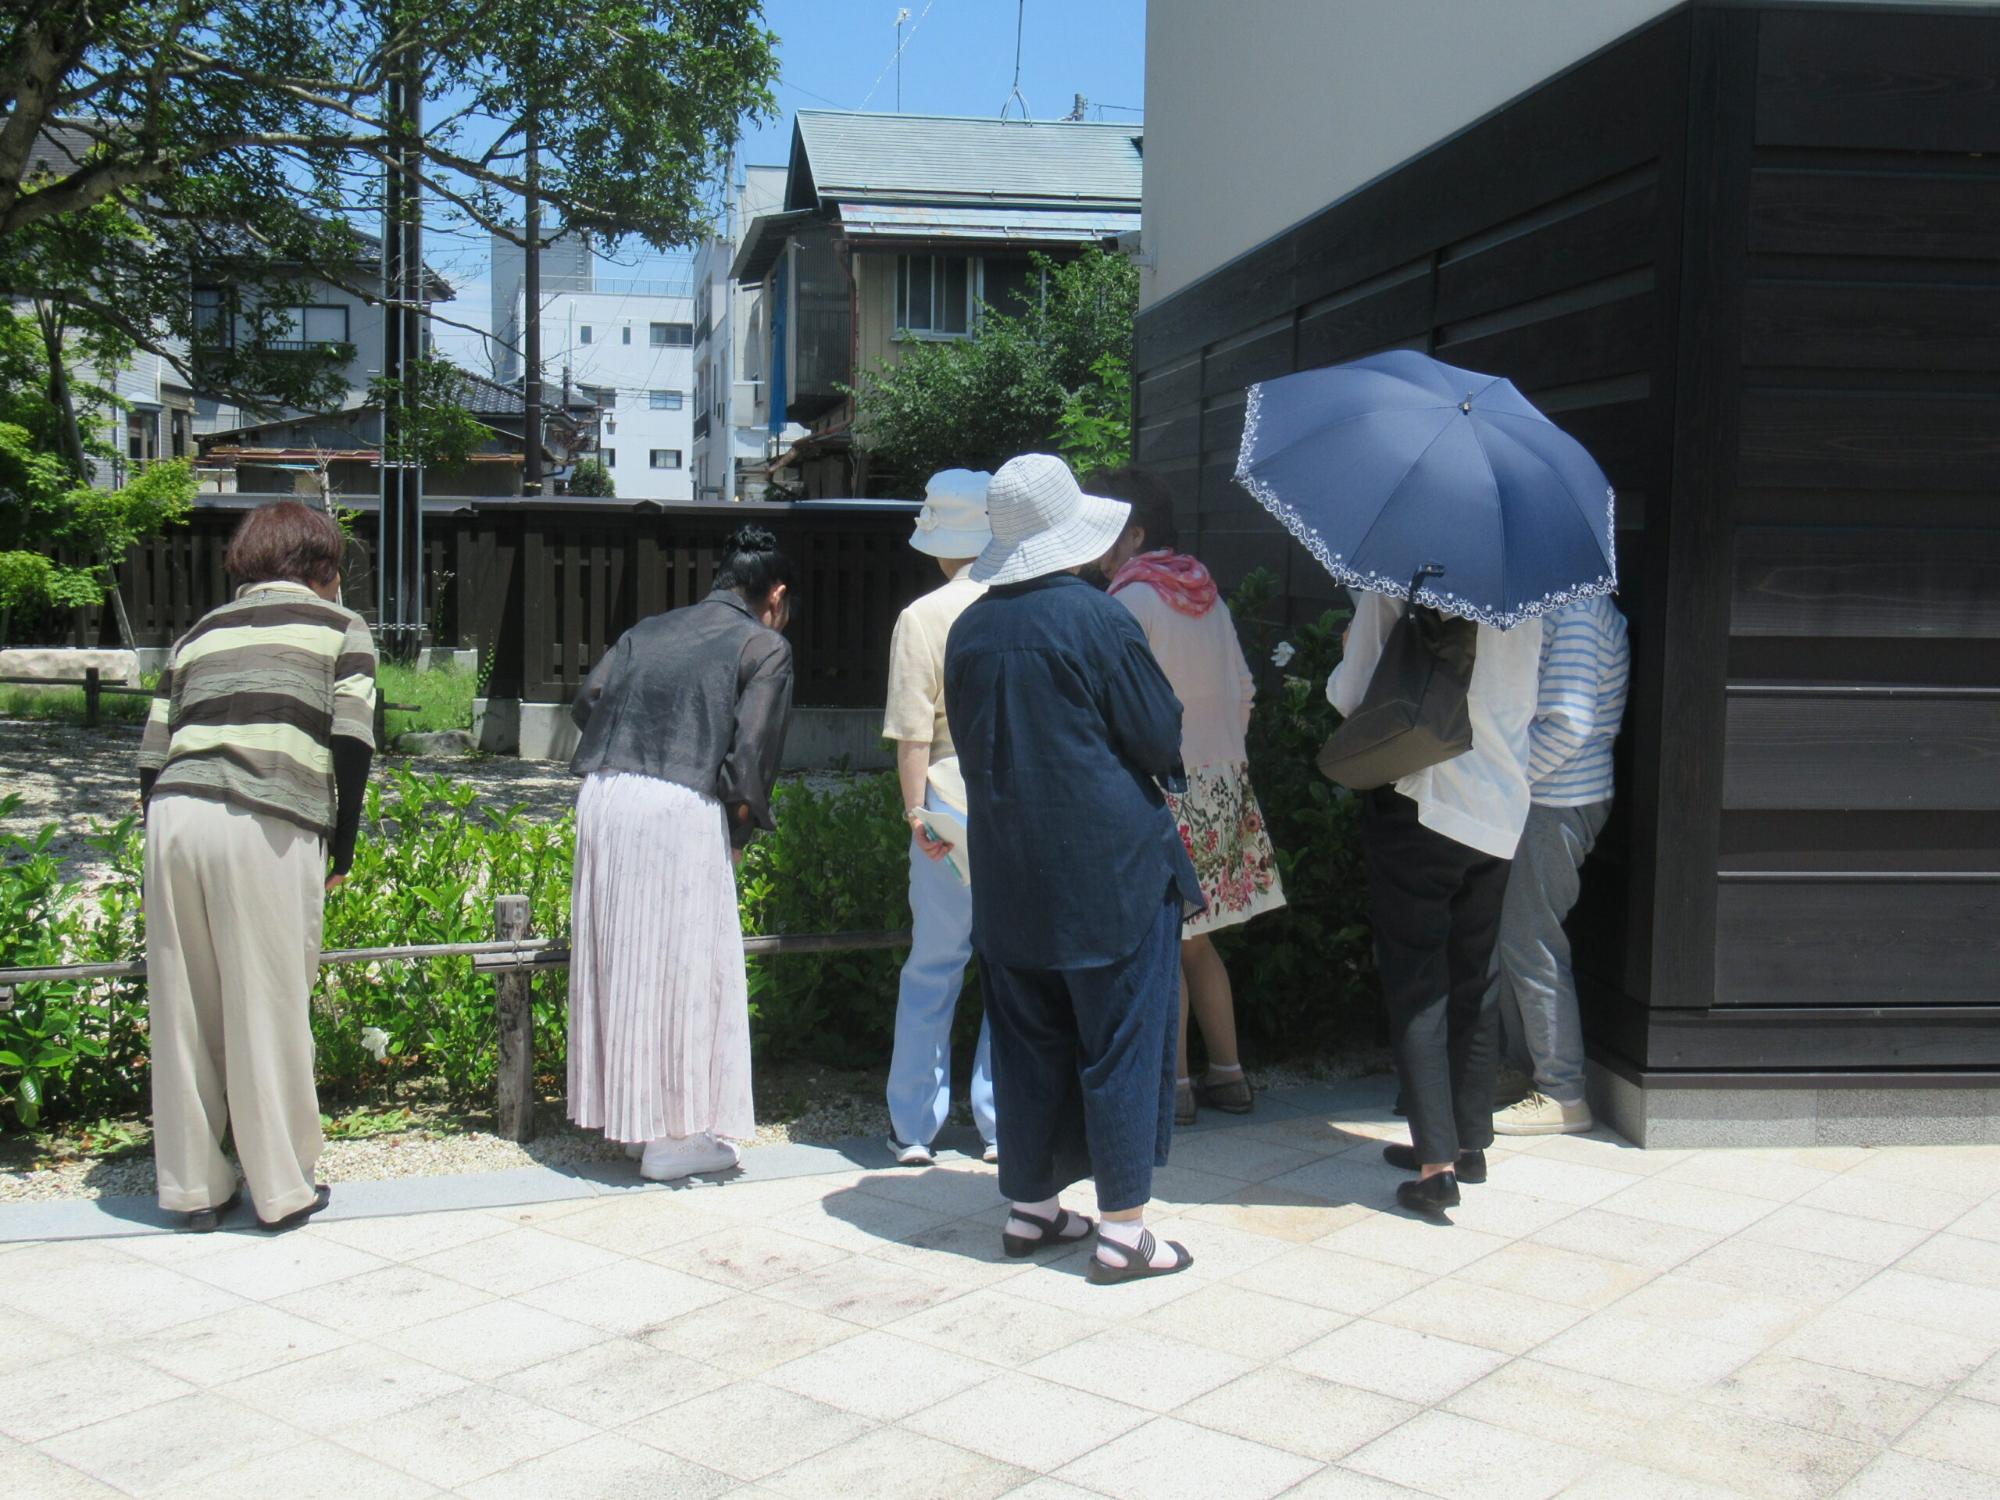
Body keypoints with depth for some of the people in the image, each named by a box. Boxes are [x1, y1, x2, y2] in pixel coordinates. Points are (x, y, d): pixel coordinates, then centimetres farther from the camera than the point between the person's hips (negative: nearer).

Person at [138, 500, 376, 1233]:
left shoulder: (202, 631, 23)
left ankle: (192, 1188, 24)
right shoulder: (338, 627, 12)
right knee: (269, 1012, 7)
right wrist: (342, 849, 6)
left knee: (183, 1012, 13)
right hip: (267, 829, -4)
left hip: (174, 816, 4)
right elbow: (352, 742, -2)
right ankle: (282, 1190, 18)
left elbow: (151, 757, 16)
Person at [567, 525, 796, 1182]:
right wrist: (738, 836, 7)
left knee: (619, 958, 14)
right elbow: (750, 757, -5)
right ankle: (675, 1136, 10)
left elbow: (585, 702, 12)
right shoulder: (765, 646, 4)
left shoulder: (649, 629, 20)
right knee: (687, 966, 4)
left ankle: (630, 1117, 26)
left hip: (602, 796, 6)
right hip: (681, 810, -6)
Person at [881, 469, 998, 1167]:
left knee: (932, 970, 9)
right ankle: (1003, 1122, 17)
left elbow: (913, 731, -10)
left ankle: (915, 1127, 16)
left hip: (952, 812, -2)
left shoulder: (924, 616, -6)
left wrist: (916, 809, -3)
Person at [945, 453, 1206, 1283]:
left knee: (1028, 1045, 15)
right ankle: (1123, 1231, 7)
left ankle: (1030, 1206, 24)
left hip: (1008, 878, 6)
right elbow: (1162, 740, -9)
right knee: (1123, 1045, 3)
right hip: (1110, 872, -5)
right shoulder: (1098, 619, -13)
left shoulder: (968, 630, 4)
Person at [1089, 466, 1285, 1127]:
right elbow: (1244, 691, 15)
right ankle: (1227, 1074, 18)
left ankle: (1173, 1083, 4)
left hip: (1160, 789, -8)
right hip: (1222, 785, 8)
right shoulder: (1208, 596, 11)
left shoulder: (1131, 601, -12)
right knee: (1194, 939, 14)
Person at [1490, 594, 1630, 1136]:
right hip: (1538, 801, 10)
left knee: (1528, 943, -5)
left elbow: (1567, 725, -23)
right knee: (1508, 935, 17)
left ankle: (1562, 1096, 3)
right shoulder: (1558, 606, 14)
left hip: (1554, 806, -10)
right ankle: (1522, 1065, 28)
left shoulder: (1577, 612, -17)